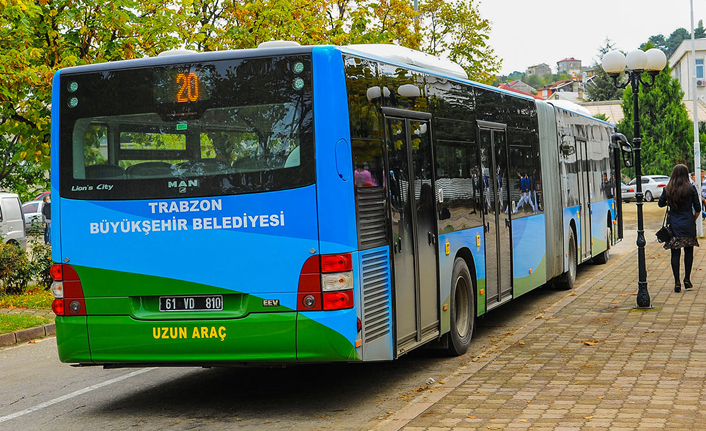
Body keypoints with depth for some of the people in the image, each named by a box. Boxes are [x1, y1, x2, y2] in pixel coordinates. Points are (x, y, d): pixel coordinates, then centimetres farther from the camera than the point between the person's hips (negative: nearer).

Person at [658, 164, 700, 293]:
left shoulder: (668, 189, -3)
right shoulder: (691, 188, -6)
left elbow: (661, 203, 10)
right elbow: (698, 208, -2)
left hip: (673, 225, 0)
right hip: (688, 224, 0)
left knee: (675, 253, 2)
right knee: (689, 251, 14)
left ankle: (677, 283, -2)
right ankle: (687, 279, 15)